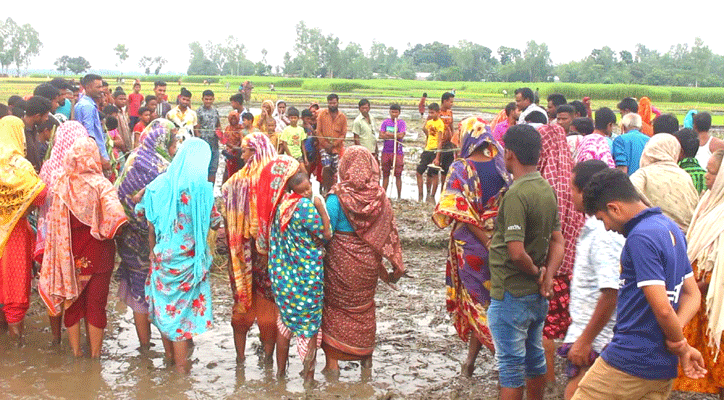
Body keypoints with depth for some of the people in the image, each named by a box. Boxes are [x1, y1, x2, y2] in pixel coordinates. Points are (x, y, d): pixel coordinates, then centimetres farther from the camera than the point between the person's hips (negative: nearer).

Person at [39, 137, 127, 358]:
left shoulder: (60, 185, -6)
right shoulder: (100, 185, -16)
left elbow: (54, 223, -1)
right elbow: (115, 217, -28)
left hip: (69, 254, 3)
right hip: (97, 255, -2)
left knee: (73, 303, 16)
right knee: (96, 305, 10)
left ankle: (75, 352, 26)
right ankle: (95, 354, 18)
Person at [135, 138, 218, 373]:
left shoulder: (159, 185, -6)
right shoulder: (202, 188, -14)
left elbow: (151, 225, 0)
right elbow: (214, 223, -6)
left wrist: (154, 252, 12)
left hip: (162, 255, 2)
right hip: (189, 258, -2)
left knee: (165, 302, 19)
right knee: (183, 306, 10)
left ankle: (169, 353, 36)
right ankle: (181, 363, 19)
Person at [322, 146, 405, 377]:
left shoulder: (337, 197, -17)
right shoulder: (378, 195, -6)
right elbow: (388, 232, 0)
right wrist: (394, 267, 9)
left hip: (341, 262, -4)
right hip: (368, 262, 4)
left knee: (334, 308, 12)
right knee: (364, 309, 20)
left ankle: (332, 363, 13)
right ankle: (366, 361, 29)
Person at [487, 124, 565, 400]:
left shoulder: (516, 194, -23)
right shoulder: (547, 189, 4)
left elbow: (516, 252, -28)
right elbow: (558, 240, 8)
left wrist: (536, 272, -10)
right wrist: (548, 275, -4)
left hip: (511, 294, -8)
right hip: (538, 295, 8)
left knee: (511, 364, 3)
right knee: (535, 356, 21)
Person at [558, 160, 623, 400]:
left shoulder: (605, 234, -23)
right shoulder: (594, 227, 8)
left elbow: (611, 292, -27)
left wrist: (585, 341, -22)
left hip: (595, 341, -10)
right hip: (585, 331, 10)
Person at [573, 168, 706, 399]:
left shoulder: (641, 237, -18)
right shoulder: (670, 228, 12)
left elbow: (662, 307, -22)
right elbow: (693, 295, 15)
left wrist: (680, 346, -4)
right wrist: (679, 346, -2)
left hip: (630, 362, -9)